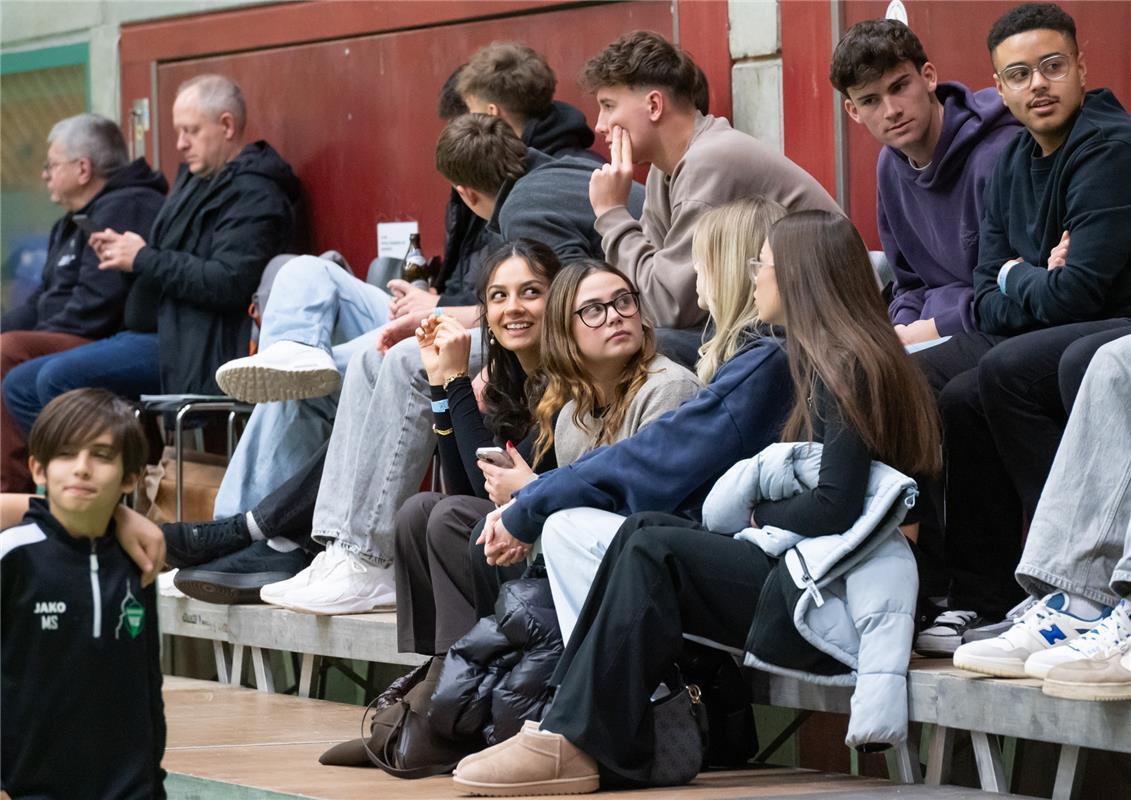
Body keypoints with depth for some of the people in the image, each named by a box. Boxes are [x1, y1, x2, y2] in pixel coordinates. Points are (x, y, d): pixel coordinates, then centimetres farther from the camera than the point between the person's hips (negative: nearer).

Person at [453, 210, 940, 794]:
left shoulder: (846, 369, -10)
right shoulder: (832, 363, 21)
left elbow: (836, 506, -18)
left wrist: (758, 515, -2)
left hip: (833, 597, -9)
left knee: (651, 552, -15)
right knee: (643, 530, 0)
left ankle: (579, 744, -16)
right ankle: (570, 722, -11)